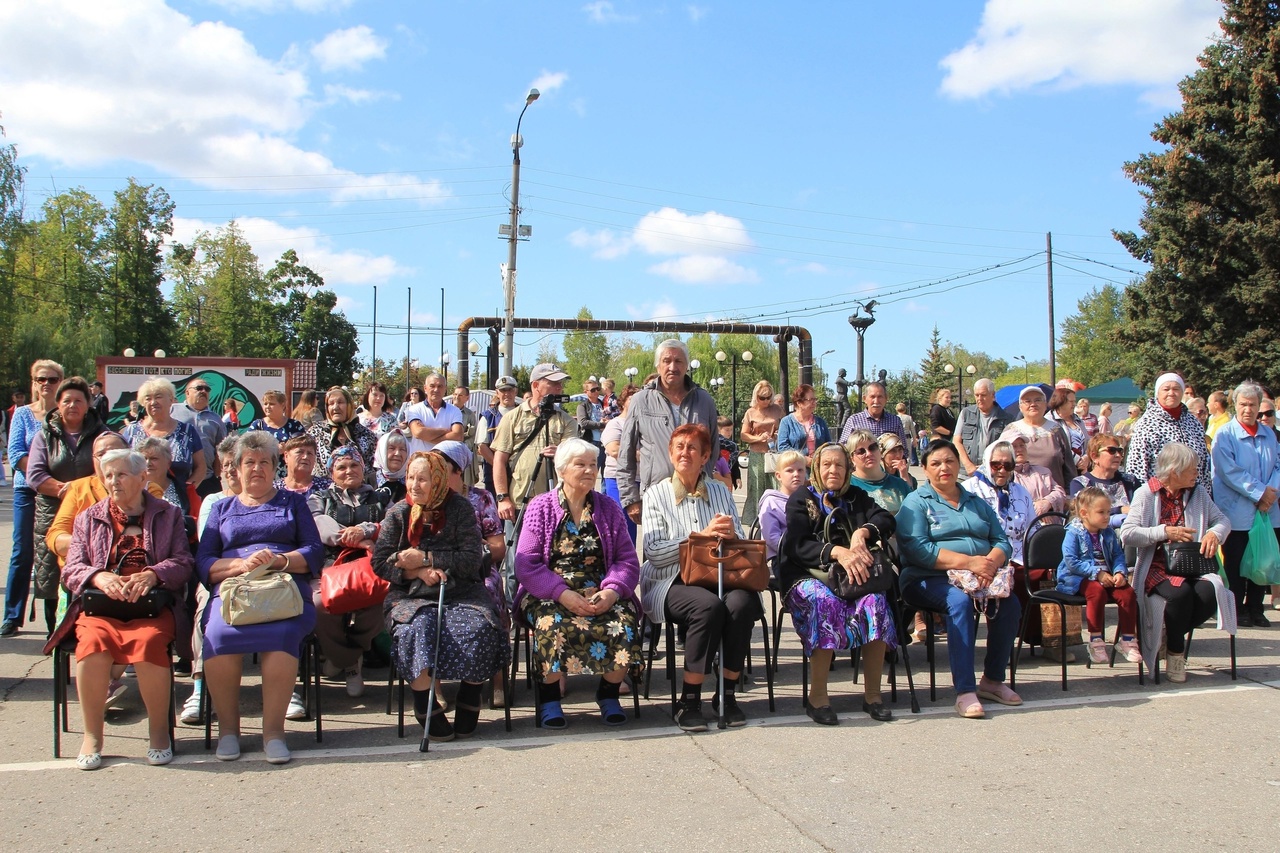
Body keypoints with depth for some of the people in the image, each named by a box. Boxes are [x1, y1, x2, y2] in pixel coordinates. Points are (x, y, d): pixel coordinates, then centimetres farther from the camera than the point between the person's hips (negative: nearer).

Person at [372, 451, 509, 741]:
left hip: (461, 593, 0)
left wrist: (425, 558, -12)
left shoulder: (460, 509, 3)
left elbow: (471, 561, -6)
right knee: (417, 630, -33)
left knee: (478, 628, -30)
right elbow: (380, 563, 3)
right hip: (411, 596, 1)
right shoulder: (397, 514, 8)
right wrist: (418, 572, -13)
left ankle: (470, 699, -9)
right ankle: (426, 707, -19)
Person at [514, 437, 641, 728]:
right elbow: (526, 565, -5)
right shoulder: (541, 508, 5)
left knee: (624, 625, -28)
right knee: (554, 625, -34)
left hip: (601, 593, 2)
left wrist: (611, 592, -16)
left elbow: (627, 560, 5)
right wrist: (564, 595, -19)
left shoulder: (608, 508, 12)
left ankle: (609, 694, -3)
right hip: (550, 594, -2)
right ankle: (549, 698, -12)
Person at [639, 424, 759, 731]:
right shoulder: (656, 494, 5)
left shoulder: (720, 492, 16)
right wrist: (702, 535, -14)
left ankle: (728, 693, -13)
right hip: (672, 582, -3)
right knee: (709, 605, -34)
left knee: (741, 602, -31)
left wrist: (731, 535, -12)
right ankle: (688, 702, -21)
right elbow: (654, 553, -7)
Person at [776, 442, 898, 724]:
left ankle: (872, 694, -22)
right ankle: (818, 697, -30)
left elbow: (886, 519, 4)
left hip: (852, 575, 3)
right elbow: (796, 545, -9)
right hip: (806, 575, -3)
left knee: (876, 599, -28)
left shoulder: (856, 497, 20)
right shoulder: (801, 498, 7)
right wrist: (837, 552, -24)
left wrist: (862, 532, -17)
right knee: (825, 602, -36)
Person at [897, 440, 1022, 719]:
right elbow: (917, 549, -12)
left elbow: (1002, 541, 13)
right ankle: (964, 691, -32)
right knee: (960, 601, -35)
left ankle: (992, 680, -5)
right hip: (929, 580, -5)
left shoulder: (977, 503, 22)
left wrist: (991, 562, -12)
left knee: (1010, 604, -23)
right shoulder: (916, 502, 4)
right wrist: (968, 562, -20)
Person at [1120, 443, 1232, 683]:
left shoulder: (1198, 493, 13)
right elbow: (1126, 535, -11)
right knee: (1181, 592, -35)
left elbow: (1222, 520, 16)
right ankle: (1175, 652, -8)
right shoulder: (1146, 494, -3)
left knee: (1209, 592, -30)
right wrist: (1165, 531, -16)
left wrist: (1215, 533, -7)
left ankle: (1171, 634, -2)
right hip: (1157, 569, -4)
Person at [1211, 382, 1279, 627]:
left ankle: (1255, 609, 21)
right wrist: (1259, 493, -17)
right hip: (1237, 513, -5)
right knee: (1235, 565, 2)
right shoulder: (1225, 435, -6)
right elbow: (1229, 471, -15)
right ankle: (1236, 611, 12)